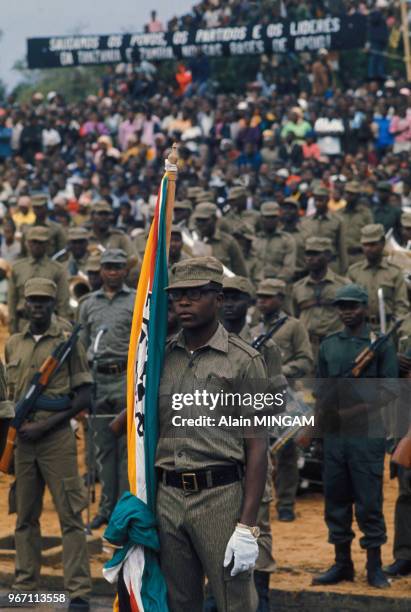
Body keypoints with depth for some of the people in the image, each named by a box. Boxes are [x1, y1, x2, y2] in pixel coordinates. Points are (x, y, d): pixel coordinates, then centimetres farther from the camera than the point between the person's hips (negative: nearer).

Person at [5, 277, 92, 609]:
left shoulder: (68, 341, -3)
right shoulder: (13, 344, 12)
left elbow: (84, 396, -5)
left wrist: (46, 425, -12)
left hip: (57, 436, -5)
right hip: (23, 438, 5)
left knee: (70, 515, -5)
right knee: (25, 516, 10)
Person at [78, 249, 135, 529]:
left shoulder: (138, 301, 3)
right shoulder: (88, 304, 14)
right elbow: (84, 344, 17)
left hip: (127, 377, -4)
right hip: (98, 379, 4)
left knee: (128, 445, -3)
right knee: (103, 447, 7)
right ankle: (107, 506, 13)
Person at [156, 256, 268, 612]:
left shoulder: (244, 361, -3)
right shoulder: (161, 357, 10)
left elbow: (257, 448, -6)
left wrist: (247, 527, -13)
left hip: (221, 498, -4)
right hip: (167, 499, 4)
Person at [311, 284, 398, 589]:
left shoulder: (381, 344, 0)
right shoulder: (328, 344, 15)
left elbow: (389, 391, -5)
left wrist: (354, 410, -15)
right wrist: (320, 412, -1)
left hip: (367, 434, -5)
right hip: (333, 434, 5)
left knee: (369, 501, -3)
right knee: (336, 500, 8)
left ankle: (375, 566, 5)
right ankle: (342, 563, 17)